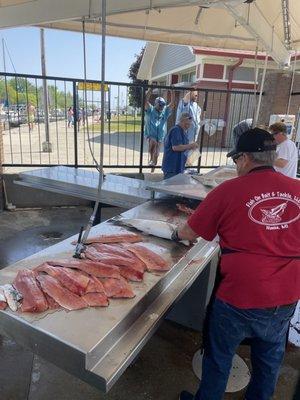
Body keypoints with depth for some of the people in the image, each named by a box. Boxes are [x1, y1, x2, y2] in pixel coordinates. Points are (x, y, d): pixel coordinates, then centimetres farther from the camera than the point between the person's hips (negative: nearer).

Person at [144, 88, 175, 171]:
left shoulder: (165, 111, 8)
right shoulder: (150, 110, -2)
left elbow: (172, 103, 2)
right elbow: (146, 101, -15)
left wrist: (172, 92, -6)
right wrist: (150, 90, -20)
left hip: (160, 137, 4)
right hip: (150, 135, -4)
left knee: (156, 155, 6)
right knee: (153, 142, -38)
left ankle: (152, 170, 22)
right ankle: (151, 159, -19)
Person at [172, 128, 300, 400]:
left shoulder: (229, 190, -16)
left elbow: (191, 233, -6)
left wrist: (177, 233, 14)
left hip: (240, 296, -4)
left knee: (219, 356, 20)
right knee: (270, 357, 27)